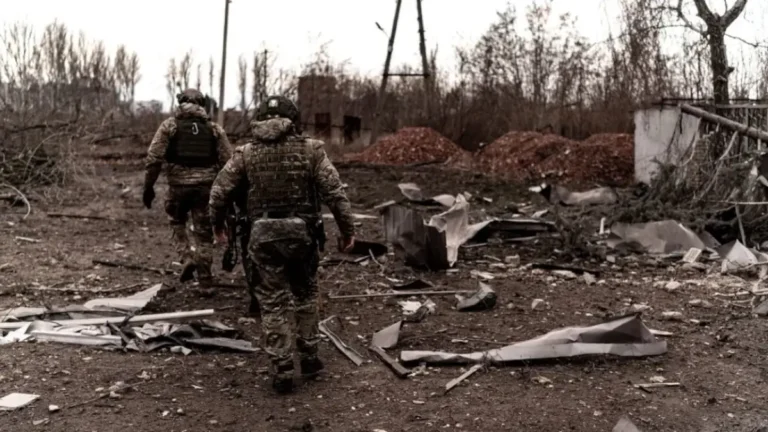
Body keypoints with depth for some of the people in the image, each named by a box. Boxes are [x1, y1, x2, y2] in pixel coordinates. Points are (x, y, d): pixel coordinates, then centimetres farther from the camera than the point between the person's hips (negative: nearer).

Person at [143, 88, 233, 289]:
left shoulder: (169, 125, 4)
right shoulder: (215, 128, 8)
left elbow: (154, 158, -3)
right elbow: (228, 161, 2)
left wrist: (148, 186, 3)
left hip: (178, 185, -1)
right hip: (205, 187, 1)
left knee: (177, 223, 23)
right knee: (204, 232, 10)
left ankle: (187, 258, 4)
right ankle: (205, 278, 12)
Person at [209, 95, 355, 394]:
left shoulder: (246, 154, 3)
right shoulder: (311, 149, 0)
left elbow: (219, 192, 5)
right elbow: (335, 193, -5)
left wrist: (217, 225, 21)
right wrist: (348, 230, 2)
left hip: (264, 235, 0)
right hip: (302, 233, 0)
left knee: (273, 303, 8)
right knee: (305, 294, 21)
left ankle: (282, 373, 9)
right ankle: (309, 358, 26)